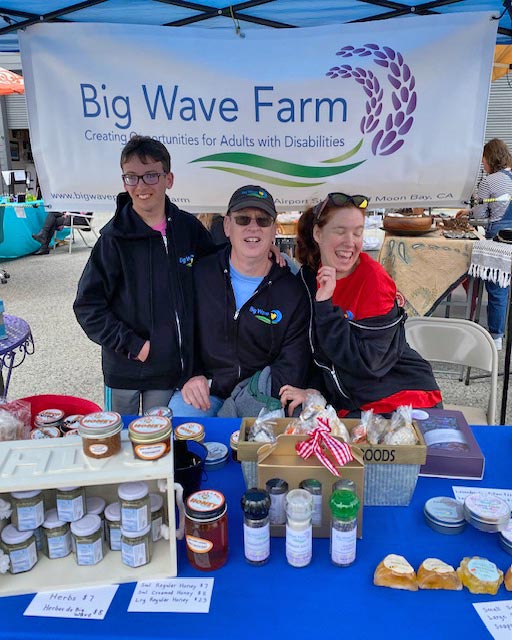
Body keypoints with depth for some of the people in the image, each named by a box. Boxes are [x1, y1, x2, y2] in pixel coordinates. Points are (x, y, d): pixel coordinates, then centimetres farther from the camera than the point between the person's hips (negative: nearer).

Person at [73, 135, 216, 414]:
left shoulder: (188, 227, -2)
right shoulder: (115, 238, -11)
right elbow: (87, 305, -8)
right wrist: (132, 345, -14)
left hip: (171, 368, 2)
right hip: (125, 369, -2)